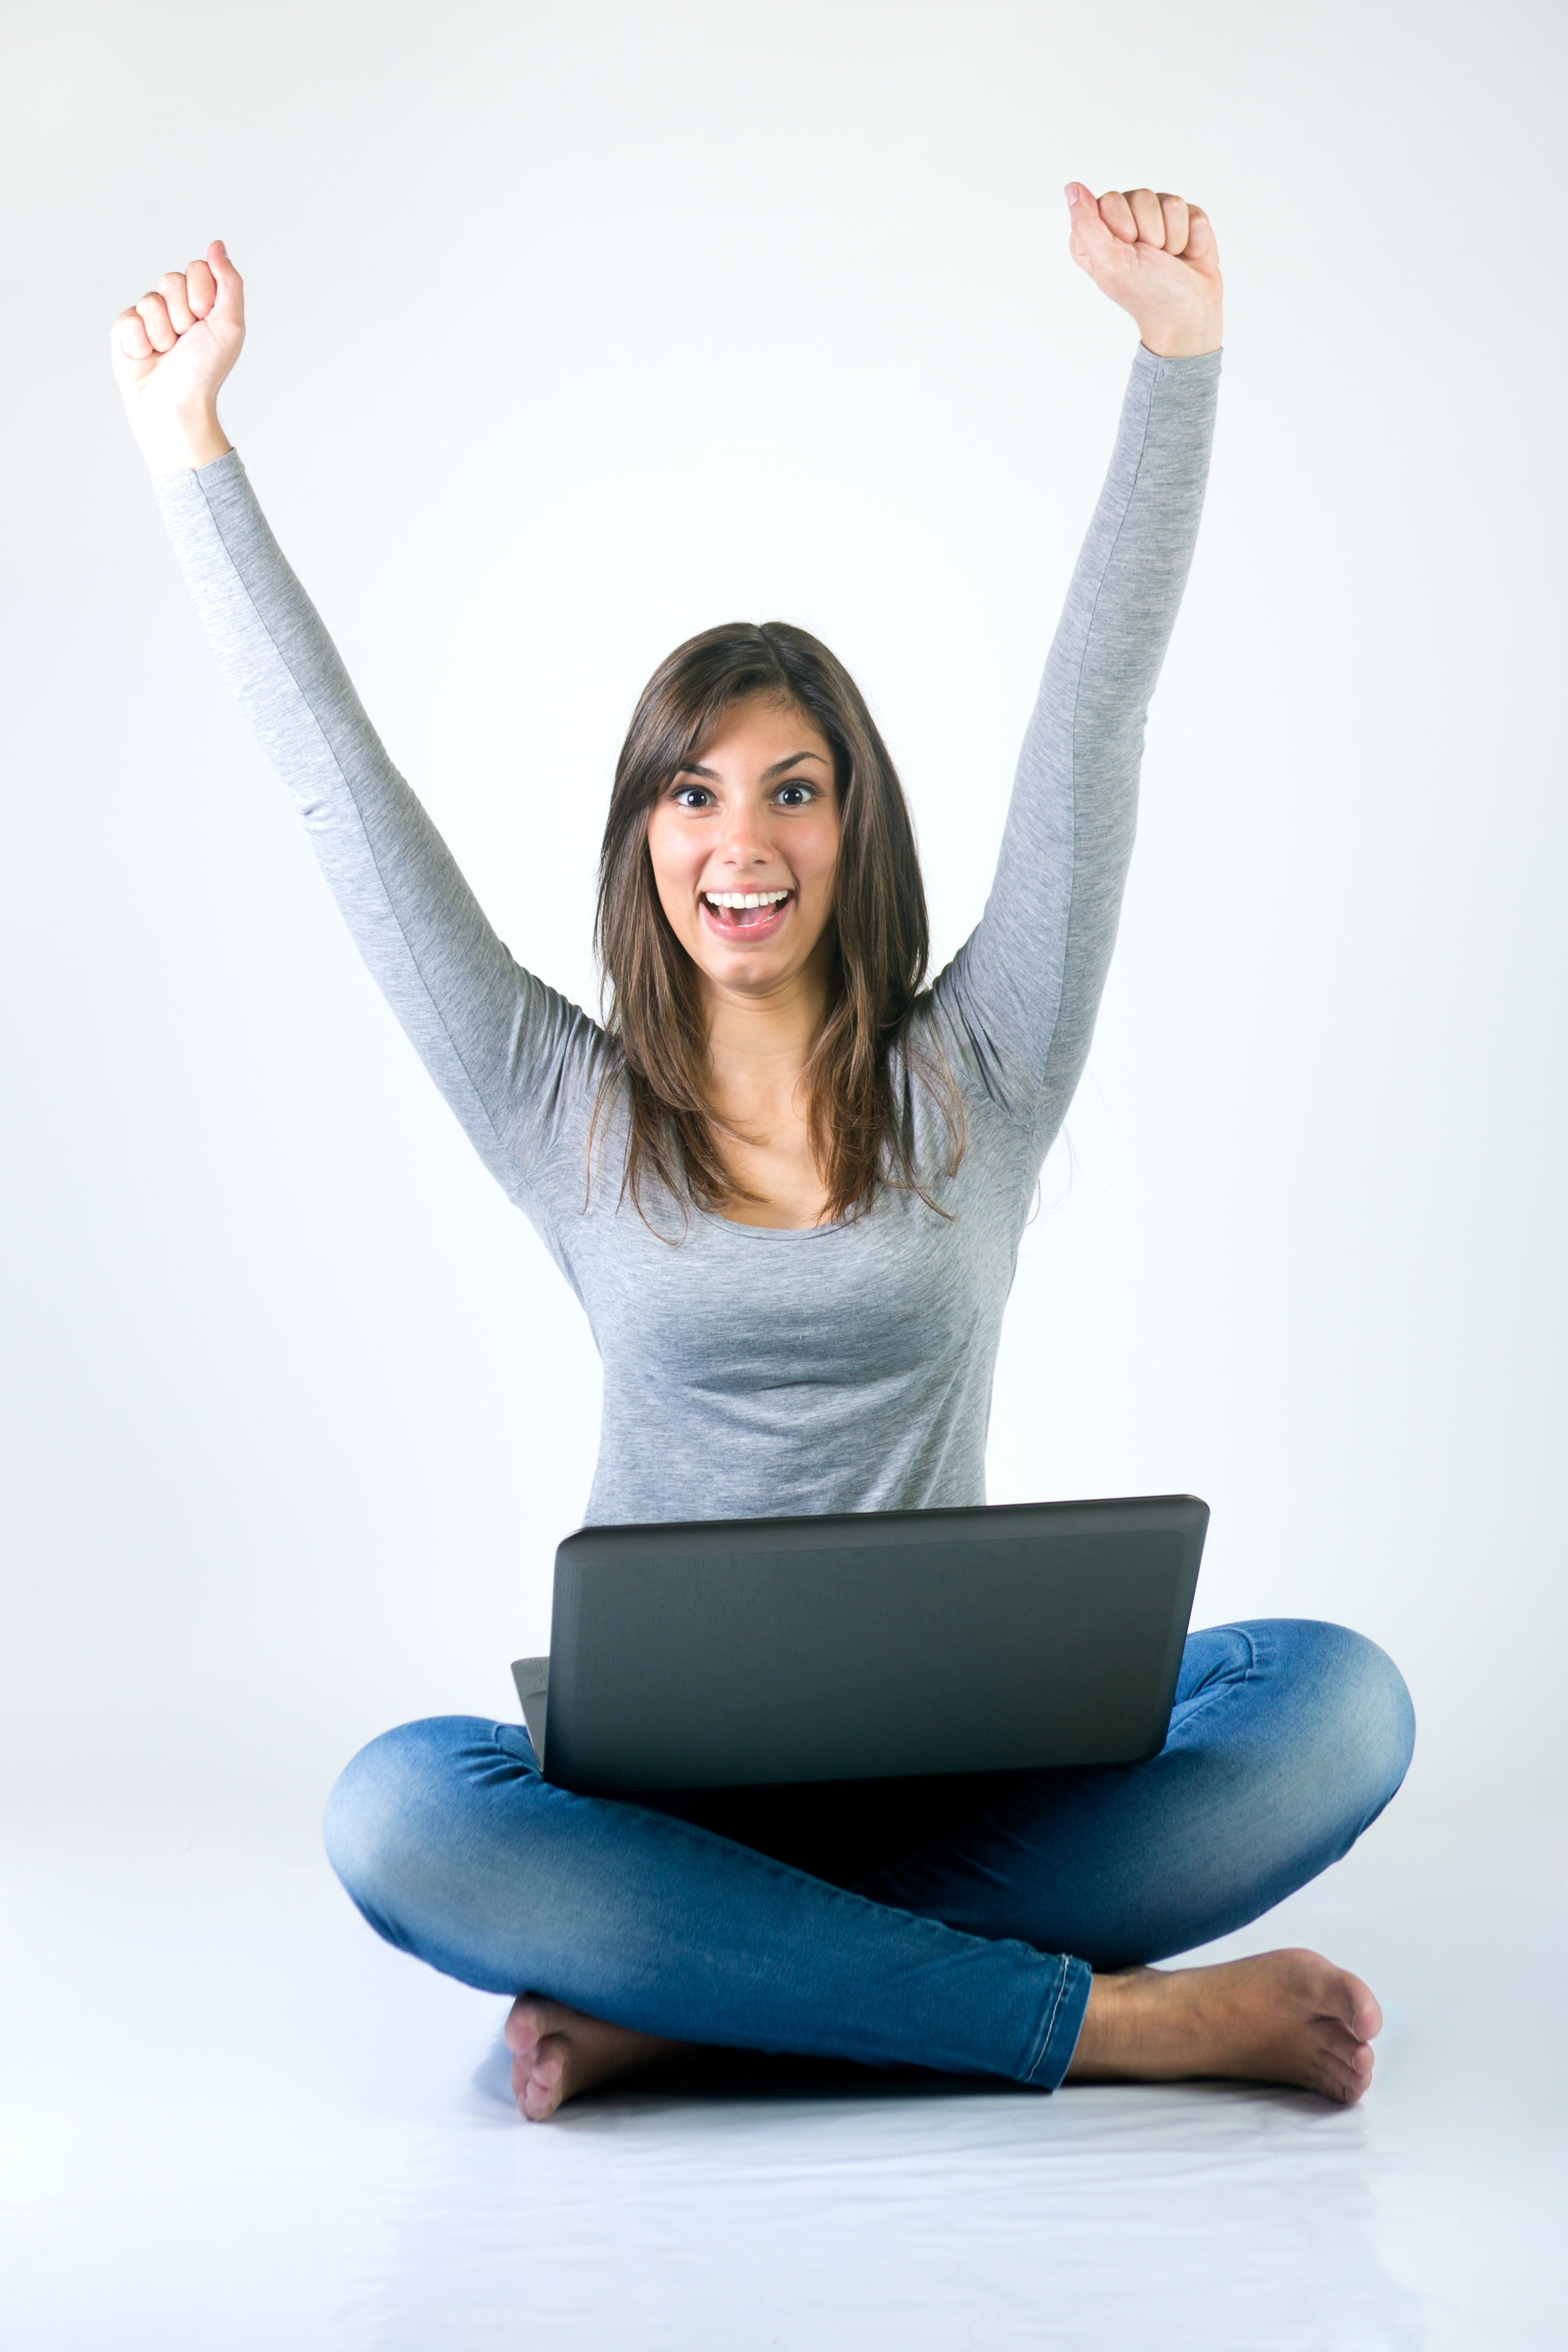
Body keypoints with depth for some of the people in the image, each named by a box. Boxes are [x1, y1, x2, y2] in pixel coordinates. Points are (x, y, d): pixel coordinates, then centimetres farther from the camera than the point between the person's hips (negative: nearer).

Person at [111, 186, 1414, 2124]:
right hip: (658, 1777, 0)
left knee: (1337, 1703, -26)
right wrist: (183, 448, 4)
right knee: (399, 1814, -34)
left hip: (950, 1771, 1)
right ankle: (1102, 2017, -32)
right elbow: (338, 783, 5)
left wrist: (1181, 346, -5)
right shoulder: (567, 1115, 7)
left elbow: (1093, 721, 1)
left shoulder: (974, 1083, 7)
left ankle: (689, 1999, -29)